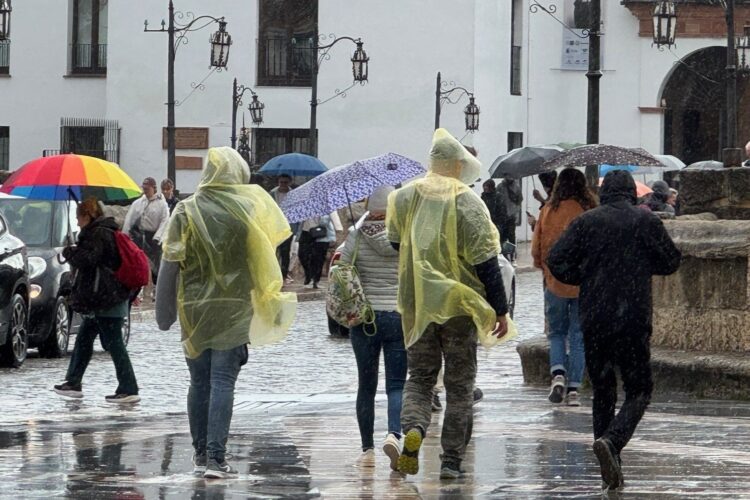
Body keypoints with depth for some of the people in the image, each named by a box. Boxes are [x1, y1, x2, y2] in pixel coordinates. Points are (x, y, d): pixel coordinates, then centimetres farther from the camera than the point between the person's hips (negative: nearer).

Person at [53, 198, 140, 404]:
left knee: (114, 344, -9)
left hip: (106, 301, -11)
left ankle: (128, 389, -10)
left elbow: (87, 259, -21)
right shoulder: (108, 231, 18)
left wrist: (69, 252, -7)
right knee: (83, 339, 18)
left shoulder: (97, 234, -14)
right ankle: (73, 383, 26)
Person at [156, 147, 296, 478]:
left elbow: (171, 264, -5)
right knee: (222, 382, -2)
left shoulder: (187, 211, -4)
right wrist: (271, 305, 6)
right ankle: (216, 457, -10)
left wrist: (165, 312, 2)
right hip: (233, 311, -1)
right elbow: (266, 258, -4)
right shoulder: (250, 208, -5)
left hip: (194, 310, 1)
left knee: (199, 382, 13)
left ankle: (200, 454, 17)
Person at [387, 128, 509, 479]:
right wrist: (500, 309, -3)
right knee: (459, 385, 8)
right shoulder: (468, 203, -11)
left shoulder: (403, 198, -1)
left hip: (416, 306, 3)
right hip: (460, 305, -2)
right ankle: (451, 461, 6)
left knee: (419, 376, 13)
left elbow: (393, 244, 10)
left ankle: (412, 427, -17)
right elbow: (486, 261, -10)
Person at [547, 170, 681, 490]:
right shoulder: (646, 222, -2)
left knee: (602, 390, 13)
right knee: (638, 390, 5)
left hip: (594, 320, 2)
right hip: (633, 318, -2)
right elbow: (671, 262, 6)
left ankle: (610, 467, 11)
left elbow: (556, 262, -5)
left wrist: (584, 278, 11)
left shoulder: (586, 222, 1)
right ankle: (611, 440, -21)